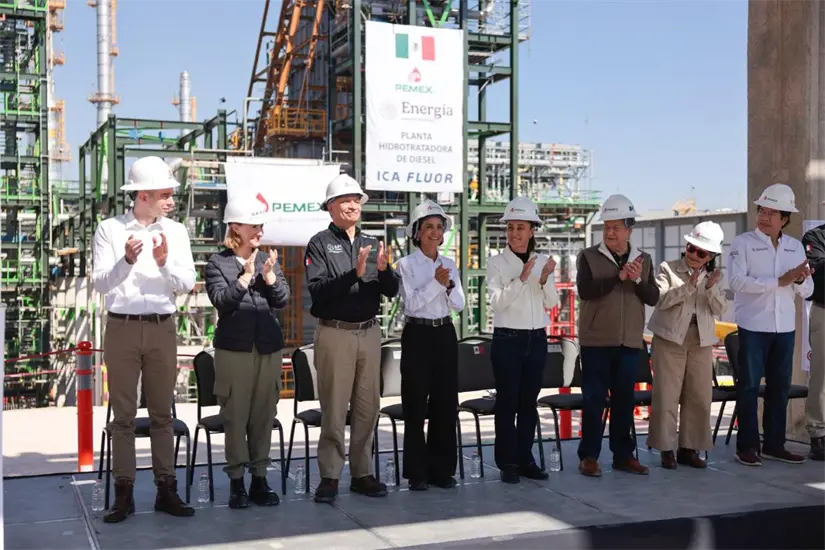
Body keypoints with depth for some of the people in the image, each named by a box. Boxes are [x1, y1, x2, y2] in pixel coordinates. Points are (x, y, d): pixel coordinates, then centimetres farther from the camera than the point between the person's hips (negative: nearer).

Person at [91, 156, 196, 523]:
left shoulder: (175, 231, 4)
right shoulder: (110, 230, -3)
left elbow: (187, 284, -2)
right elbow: (101, 283, -10)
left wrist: (164, 262, -20)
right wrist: (127, 260, -27)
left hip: (162, 328, 2)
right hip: (122, 328, -2)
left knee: (162, 413, 9)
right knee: (123, 414, 5)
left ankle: (166, 489, 16)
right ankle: (124, 493, 11)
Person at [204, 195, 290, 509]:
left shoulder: (270, 261, 11)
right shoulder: (218, 264, 1)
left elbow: (282, 300, 2)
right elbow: (221, 301, -11)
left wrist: (269, 276, -13)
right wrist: (246, 277, -17)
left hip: (269, 347, 3)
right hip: (234, 348, -3)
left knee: (264, 415, 6)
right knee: (235, 416, 0)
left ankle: (259, 478, 15)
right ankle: (237, 480, 9)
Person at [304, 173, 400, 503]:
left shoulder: (373, 243, 13)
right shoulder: (320, 244, -2)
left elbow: (392, 291, 7)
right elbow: (317, 289, -15)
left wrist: (384, 269, -13)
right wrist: (354, 274, -24)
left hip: (369, 332, 5)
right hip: (335, 333, -5)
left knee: (368, 407, 9)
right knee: (334, 409, -1)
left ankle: (362, 473, 19)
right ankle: (329, 476, 7)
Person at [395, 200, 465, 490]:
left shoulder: (450, 264, 9)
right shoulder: (406, 264, -4)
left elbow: (459, 305, 4)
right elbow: (412, 303, -14)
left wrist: (449, 285, -14)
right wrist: (436, 282, -22)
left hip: (445, 334, 4)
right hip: (418, 335, -4)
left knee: (446, 403, 6)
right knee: (416, 405, 0)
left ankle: (442, 469, 17)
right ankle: (417, 472, 9)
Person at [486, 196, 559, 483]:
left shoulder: (542, 261, 7)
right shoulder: (497, 262, -4)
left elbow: (552, 303, 2)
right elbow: (496, 301, -16)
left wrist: (545, 279, -15)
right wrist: (521, 279, -26)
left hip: (536, 339, 4)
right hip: (507, 339, -4)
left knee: (529, 401, 9)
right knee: (507, 401, 0)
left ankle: (525, 458, 18)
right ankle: (508, 462, 9)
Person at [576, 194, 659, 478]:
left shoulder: (643, 259, 10)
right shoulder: (589, 256, -2)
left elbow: (653, 297, 3)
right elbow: (585, 290, -16)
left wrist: (638, 279, -15)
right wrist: (619, 277, -22)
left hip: (629, 341, 4)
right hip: (596, 340, -3)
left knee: (624, 399, 9)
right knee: (594, 398, -1)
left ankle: (623, 455, 17)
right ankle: (589, 456, 6)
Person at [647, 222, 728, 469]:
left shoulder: (714, 276, 9)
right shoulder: (668, 269, -1)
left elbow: (720, 309, 0)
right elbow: (661, 300, -14)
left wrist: (711, 288, -18)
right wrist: (689, 286, -22)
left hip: (701, 341, 4)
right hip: (670, 338, -4)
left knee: (700, 397, 5)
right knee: (667, 395, -3)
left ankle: (689, 448, 15)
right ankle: (666, 449, 4)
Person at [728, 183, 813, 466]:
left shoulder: (795, 247, 9)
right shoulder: (743, 243, -4)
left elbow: (806, 291, 8)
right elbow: (737, 281, -18)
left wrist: (800, 279, -15)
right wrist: (779, 280, -21)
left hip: (784, 328, 5)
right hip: (753, 326, -4)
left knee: (780, 386, 9)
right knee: (749, 385, 1)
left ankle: (774, 444, 18)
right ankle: (747, 445, 7)